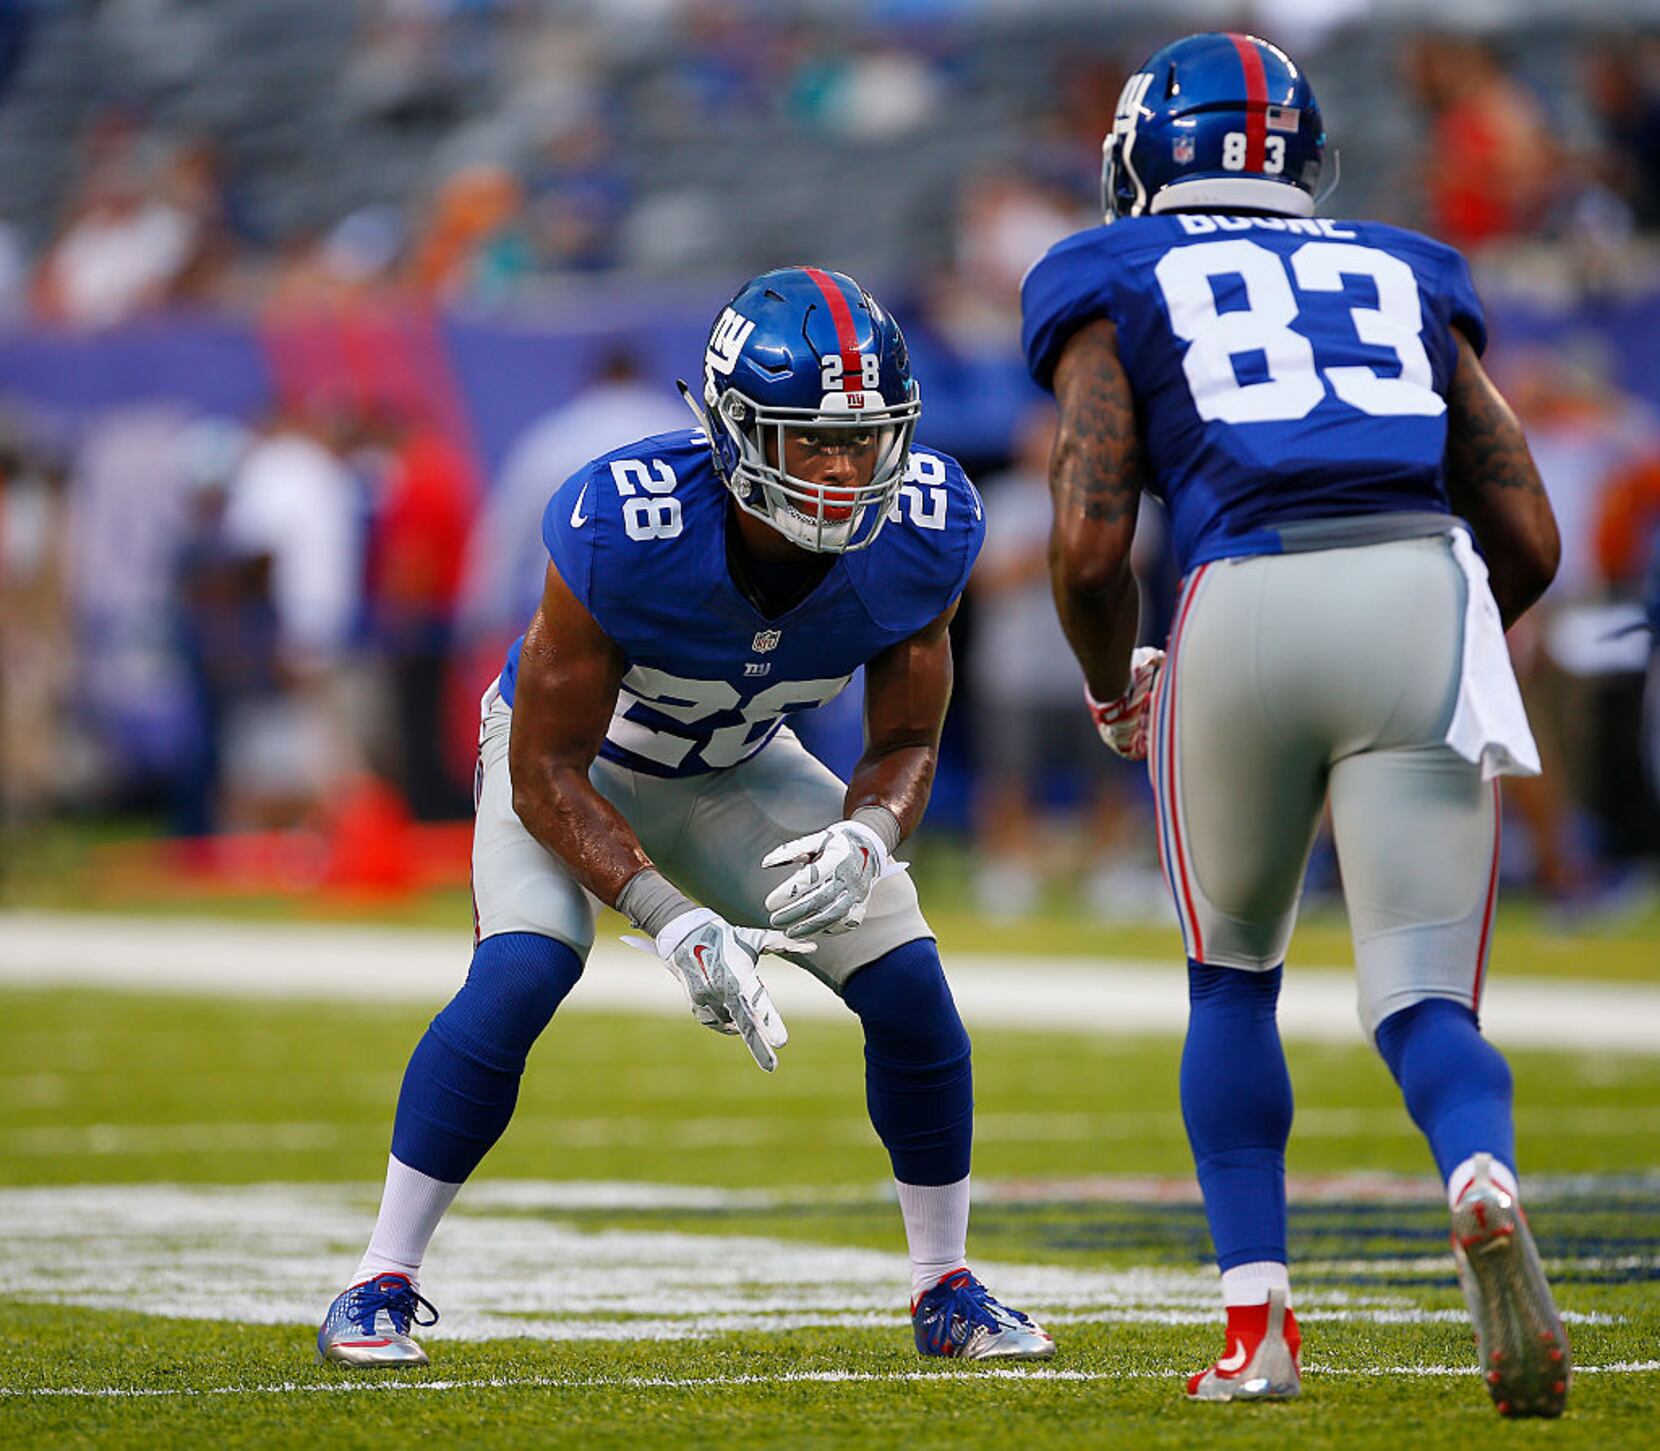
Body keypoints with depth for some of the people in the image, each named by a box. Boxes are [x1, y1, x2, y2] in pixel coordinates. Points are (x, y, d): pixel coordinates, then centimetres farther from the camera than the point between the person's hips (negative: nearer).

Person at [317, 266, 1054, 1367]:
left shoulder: (919, 535, -27)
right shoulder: (623, 528, -39)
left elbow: (907, 742, -11)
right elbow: (547, 771, -29)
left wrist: (865, 838, -35)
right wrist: (672, 921, -40)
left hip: (734, 764, 4)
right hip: (570, 763, -4)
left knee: (911, 987, -9)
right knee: (519, 975, -28)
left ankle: (947, 1290, 11)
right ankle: (383, 1286, -15)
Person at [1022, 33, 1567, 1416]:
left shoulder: (1119, 285, 17)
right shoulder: (1404, 277, 26)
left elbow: (1090, 544, 4)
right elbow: (1530, 540, 20)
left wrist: (1116, 688, 24)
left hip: (1249, 604, -1)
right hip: (1429, 590, 1)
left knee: (1234, 976, 22)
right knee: (1426, 999, 2)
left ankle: (1258, 1323, 15)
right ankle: (1484, 1187, -31)